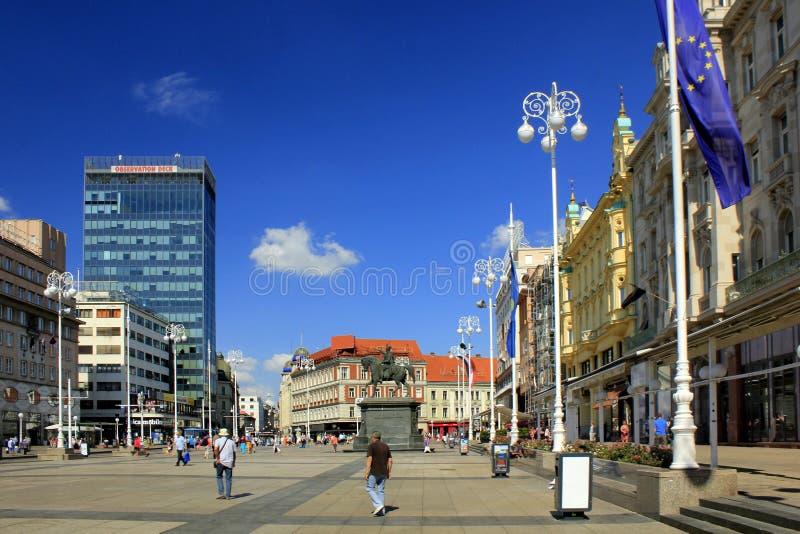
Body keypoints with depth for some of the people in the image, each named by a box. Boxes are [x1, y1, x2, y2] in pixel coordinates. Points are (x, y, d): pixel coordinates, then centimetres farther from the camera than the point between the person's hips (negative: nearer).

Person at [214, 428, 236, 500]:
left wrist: (217, 459, -12)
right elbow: (234, 453, 12)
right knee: (228, 479, 7)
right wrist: (234, 462, 21)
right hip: (229, 462, 2)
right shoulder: (231, 442, 11)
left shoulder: (218, 440, 3)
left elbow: (216, 449, -15)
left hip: (220, 462, -2)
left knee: (219, 477, 11)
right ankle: (227, 495, 6)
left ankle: (221, 493, -1)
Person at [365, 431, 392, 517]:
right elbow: (390, 460, 10)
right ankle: (382, 511, 9)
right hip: (383, 472, 6)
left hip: (374, 472, -6)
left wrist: (367, 472, -15)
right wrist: (389, 472, 15)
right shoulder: (386, 446, 11)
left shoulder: (371, 446, -7)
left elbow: (369, 459, -16)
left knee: (370, 488, 5)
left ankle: (378, 505, -11)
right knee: (381, 490, 11)